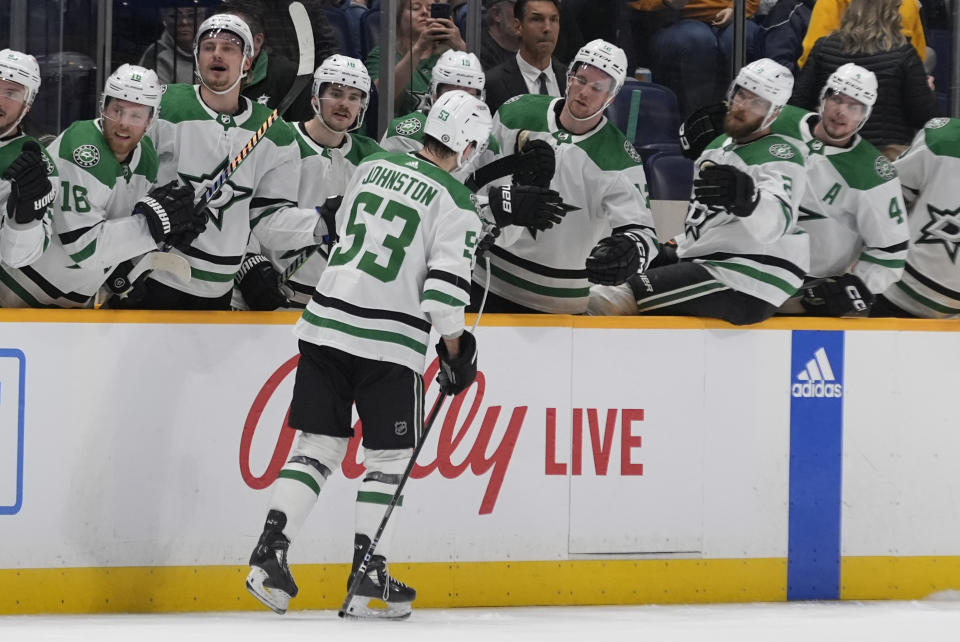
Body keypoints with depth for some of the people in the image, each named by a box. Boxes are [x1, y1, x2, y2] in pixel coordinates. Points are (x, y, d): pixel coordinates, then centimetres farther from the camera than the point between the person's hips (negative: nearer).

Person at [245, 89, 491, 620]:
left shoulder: (374, 167, 9)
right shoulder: (456, 202, -8)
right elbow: (444, 287, -14)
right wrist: (456, 353, -2)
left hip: (327, 321, 5)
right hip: (390, 342, -5)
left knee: (318, 446, 11)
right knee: (389, 456, 7)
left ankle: (270, 553, 0)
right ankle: (367, 580, 3)